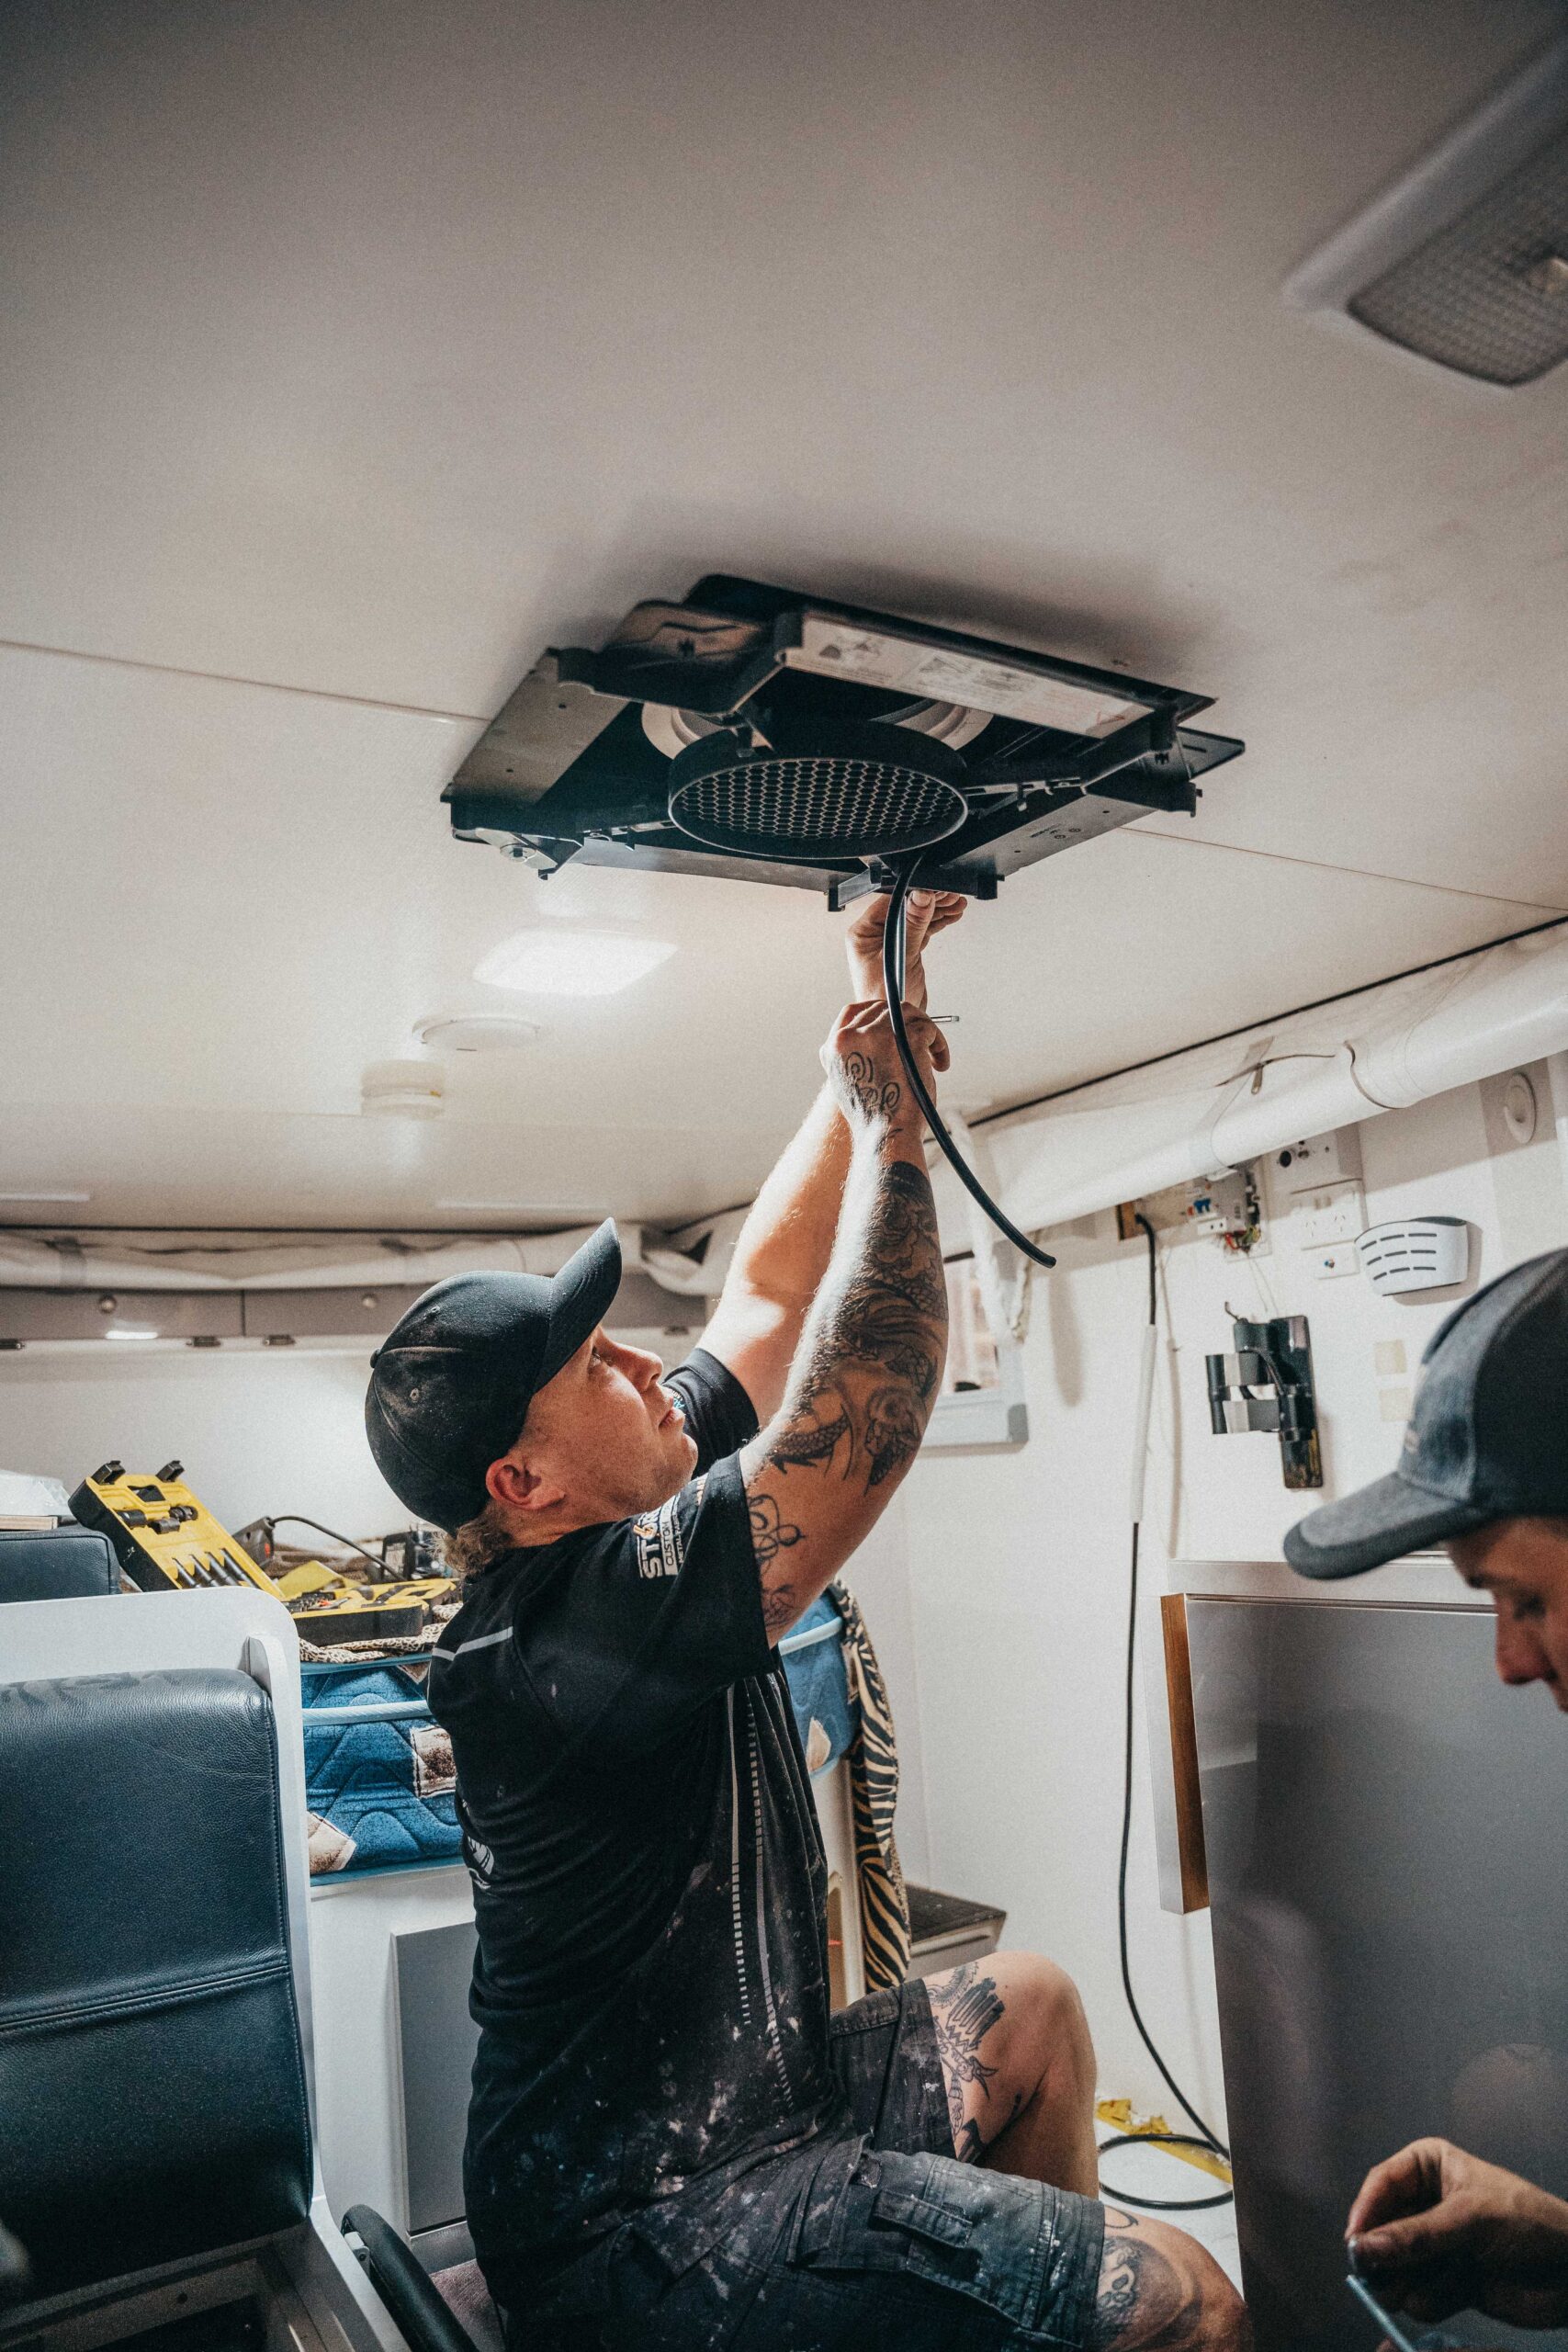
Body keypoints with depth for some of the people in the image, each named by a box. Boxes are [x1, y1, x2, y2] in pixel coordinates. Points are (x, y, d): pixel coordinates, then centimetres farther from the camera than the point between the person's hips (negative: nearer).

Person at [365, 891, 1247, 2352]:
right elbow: (861, 1421, -33)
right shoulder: (572, 1627, -30)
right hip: (652, 2232, -9)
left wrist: (874, 1023, 0)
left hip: (733, 2106, 10)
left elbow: (769, 1292, 1)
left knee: (1029, 2008, 22)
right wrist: (890, 1130, -22)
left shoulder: (595, 1544, -2)